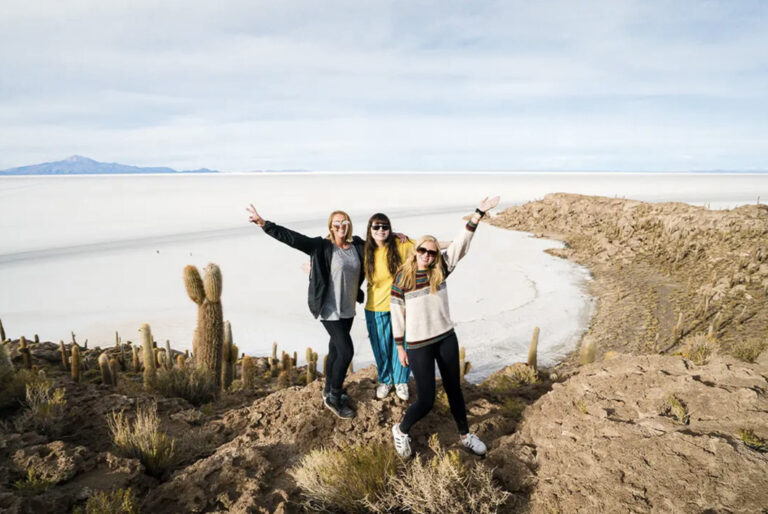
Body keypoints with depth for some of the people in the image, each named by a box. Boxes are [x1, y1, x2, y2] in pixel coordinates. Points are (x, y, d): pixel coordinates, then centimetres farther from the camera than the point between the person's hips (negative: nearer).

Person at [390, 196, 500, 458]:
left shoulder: (440, 270, -2)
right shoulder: (402, 277, -8)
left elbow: (461, 243, -9)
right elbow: (396, 313, -3)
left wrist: (479, 212, -17)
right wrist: (400, 348, -2)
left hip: (446, 338, 4)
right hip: (418, 345, -3)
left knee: (454, 389, 17)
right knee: (425, 400, -4)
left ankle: (465, 435, 36)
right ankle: (401, 430, 24)